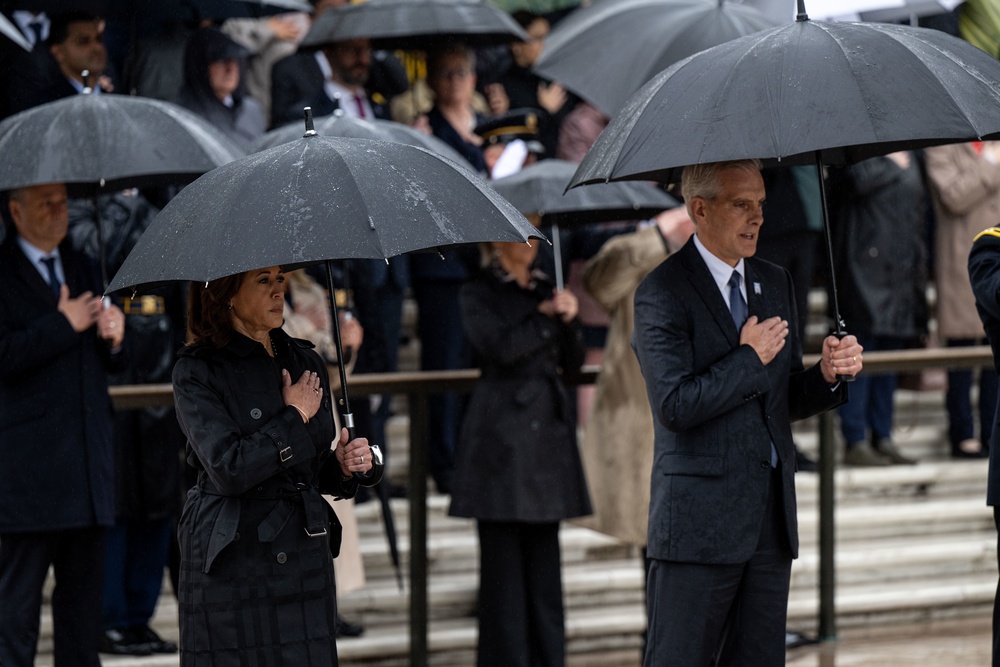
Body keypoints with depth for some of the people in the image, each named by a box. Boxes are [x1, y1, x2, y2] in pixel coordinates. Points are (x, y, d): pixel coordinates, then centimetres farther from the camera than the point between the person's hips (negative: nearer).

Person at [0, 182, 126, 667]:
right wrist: (65, 324, -14)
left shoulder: (83, 271, 18)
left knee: (84, 586, 9)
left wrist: (114, 339, -1)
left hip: (88, 458, 7)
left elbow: (109, 362, 21)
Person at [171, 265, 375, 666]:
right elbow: (229, 469, -18)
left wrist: (342, 466, 0)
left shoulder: (305, 361, 13)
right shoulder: (197, 371, -5)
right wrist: (294, 418, -8)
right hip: (231, 567, -5)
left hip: (305, 563, 5)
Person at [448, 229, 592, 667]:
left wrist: (569, 320, -4)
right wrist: (545, 316, -15)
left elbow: (572, 363, 12)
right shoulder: (479, 294, 0)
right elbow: (500, 348, -15)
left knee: (544, 552, 6)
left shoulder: (545, 289, 16)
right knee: (503, 553, -4)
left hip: (549, 427, 5)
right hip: (502, 431, -5)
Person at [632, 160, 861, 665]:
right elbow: (675, 405, -18)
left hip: (772, 515, 7)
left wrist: (827, 375, -2)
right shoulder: (661, 294, -8)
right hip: (698, 521, -7)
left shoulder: (775, 284, 15)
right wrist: (750, 359, -11)